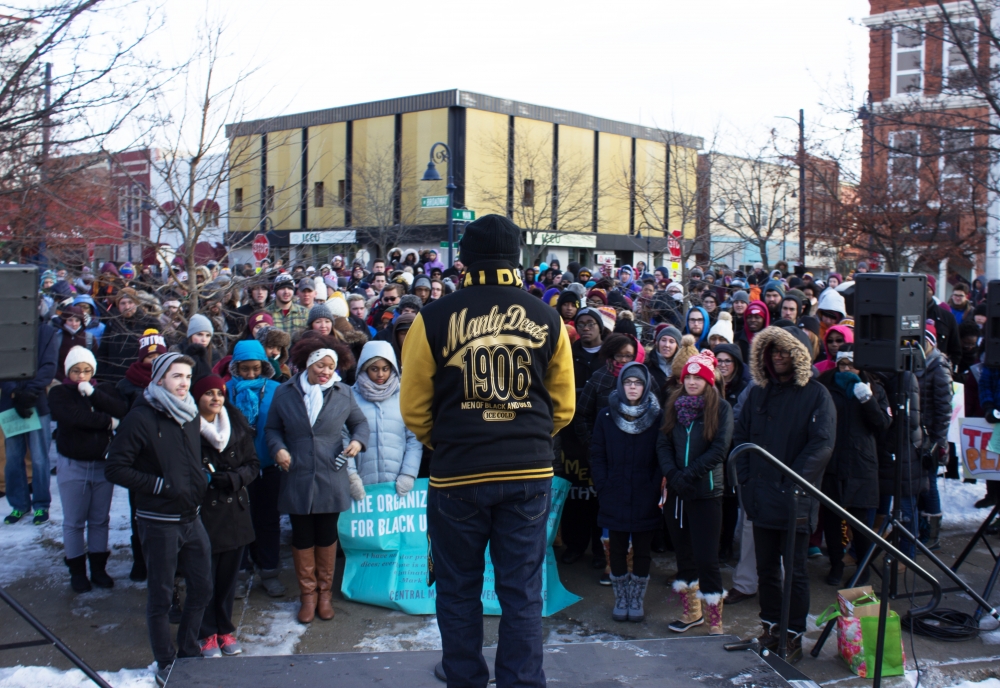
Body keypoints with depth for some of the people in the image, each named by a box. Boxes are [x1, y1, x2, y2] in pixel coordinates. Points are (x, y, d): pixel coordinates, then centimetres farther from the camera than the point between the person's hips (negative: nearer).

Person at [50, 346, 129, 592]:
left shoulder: (104, 390, 5)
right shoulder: (59, 393, -3)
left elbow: (121, 411, -13)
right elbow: (73, 417, -23)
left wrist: (93, 393, -20)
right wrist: (107, 421, -15)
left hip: (103, 463, 3)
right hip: (72, 465, -3)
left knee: (100, 520, 10)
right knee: (74, 522, 5)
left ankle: (99, 568, 20)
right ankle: (77, 571, 16)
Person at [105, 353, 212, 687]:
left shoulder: (191, 415, 8)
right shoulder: (141, 418, -14)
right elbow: (115, 468, -15)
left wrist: (202, 474, 5)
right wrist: (160, 485, -19)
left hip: (191, 518, 7)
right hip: (158, 522, -6)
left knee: (202, 588, 14)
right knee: (160, 596, 6)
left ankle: (188, 651, 33)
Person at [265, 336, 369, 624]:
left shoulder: (343, 393, 1)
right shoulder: (285, 393, 0)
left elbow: (359, 422, 12)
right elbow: (272, 428, 9)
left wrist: (358, 440, -8)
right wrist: (278, 448, -9)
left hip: (331, 479, 0)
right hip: (297, 479, 0)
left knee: (327, 536, 11)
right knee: (302, 537, 8)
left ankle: (325, 591, 27)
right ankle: (307, 593, 23)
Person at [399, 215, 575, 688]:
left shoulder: (435, 319, -6)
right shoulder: (546, 319, 0)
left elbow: (414, 407, 1)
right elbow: (563, 405, 8)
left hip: (457, 473, -1)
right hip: (530, 472, 2)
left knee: (459, 591, 13)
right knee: (522, 592, 9)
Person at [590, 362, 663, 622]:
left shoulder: (657, 417, -1)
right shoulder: (606, 416, 2)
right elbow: (597, 456, 3)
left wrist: (655, 489, -10)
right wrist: (603, 488, -5)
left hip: (646, 500, 0)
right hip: (615, 498, 1)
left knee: (642, 551, 8)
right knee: (617, 551, 7)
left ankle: (637, 600, 22)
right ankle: (621, 599, 21)